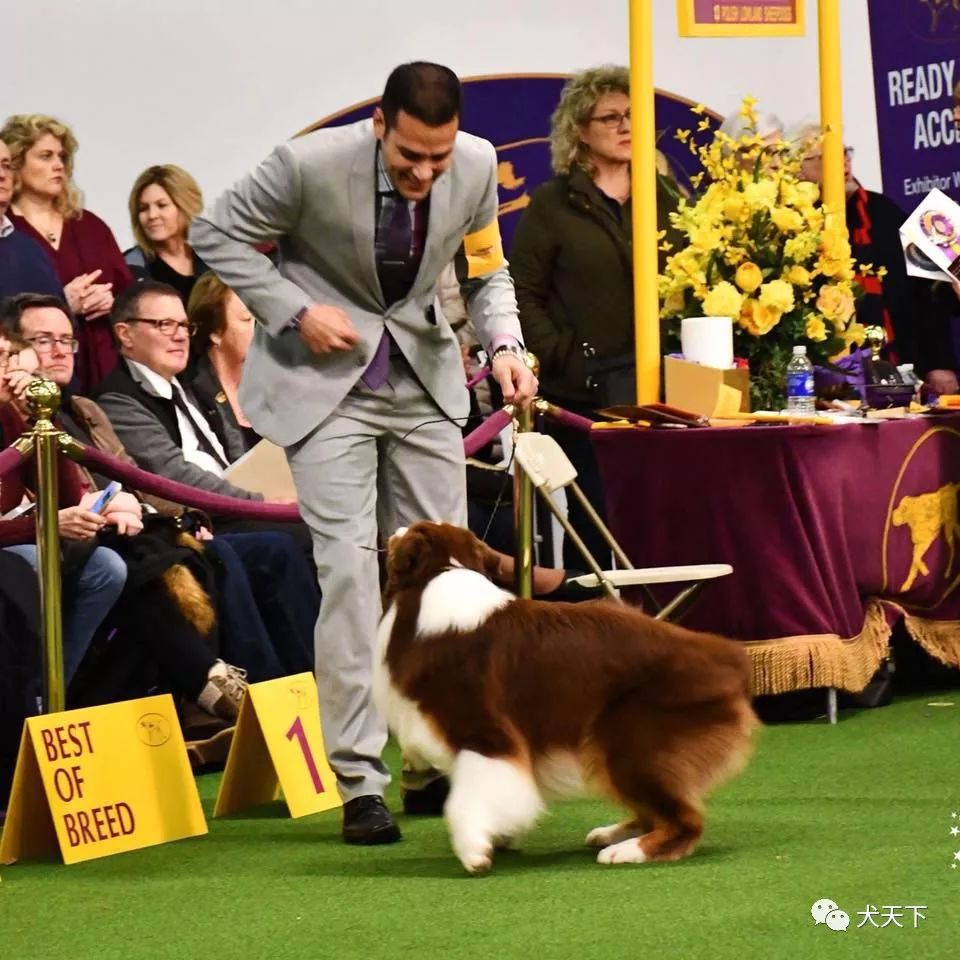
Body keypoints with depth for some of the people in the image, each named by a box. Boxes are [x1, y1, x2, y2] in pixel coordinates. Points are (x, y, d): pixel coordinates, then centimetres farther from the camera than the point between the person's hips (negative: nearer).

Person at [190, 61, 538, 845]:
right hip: (327, 378, -4)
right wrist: (296, 311, -18)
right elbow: (217, 235, -9)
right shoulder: (311, 164, -23)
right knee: (349, 569, -12)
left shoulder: (477, 166, -11)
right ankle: (361, 781, -10)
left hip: (424, 378, 4)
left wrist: (505, 346, -12)